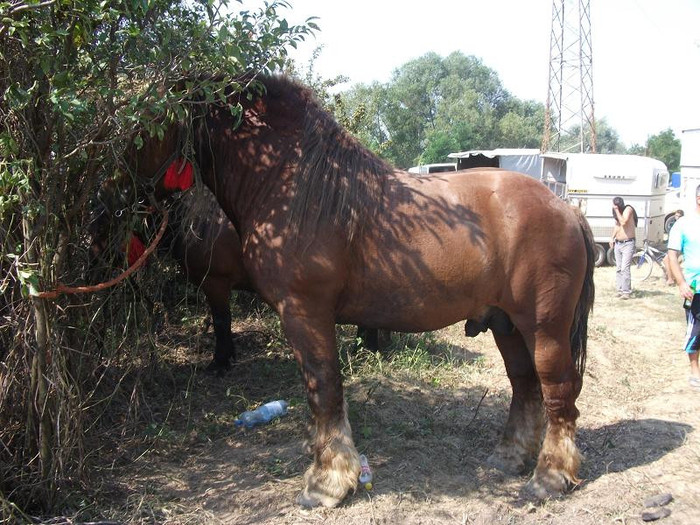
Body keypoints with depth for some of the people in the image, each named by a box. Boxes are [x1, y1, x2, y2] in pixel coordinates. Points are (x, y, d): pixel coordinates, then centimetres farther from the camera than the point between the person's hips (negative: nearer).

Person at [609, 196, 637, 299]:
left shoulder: (628, 209, -12)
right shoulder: (617, 213, 10)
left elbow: (623, 222, -25)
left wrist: (617, 211, -20)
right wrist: (612, 238, 12)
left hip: (628, 243, -8)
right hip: (618, 243, 8)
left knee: (625, 268, -14)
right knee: (618, 268, 9)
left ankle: (626, 291, -12)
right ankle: (620, 289, 15)